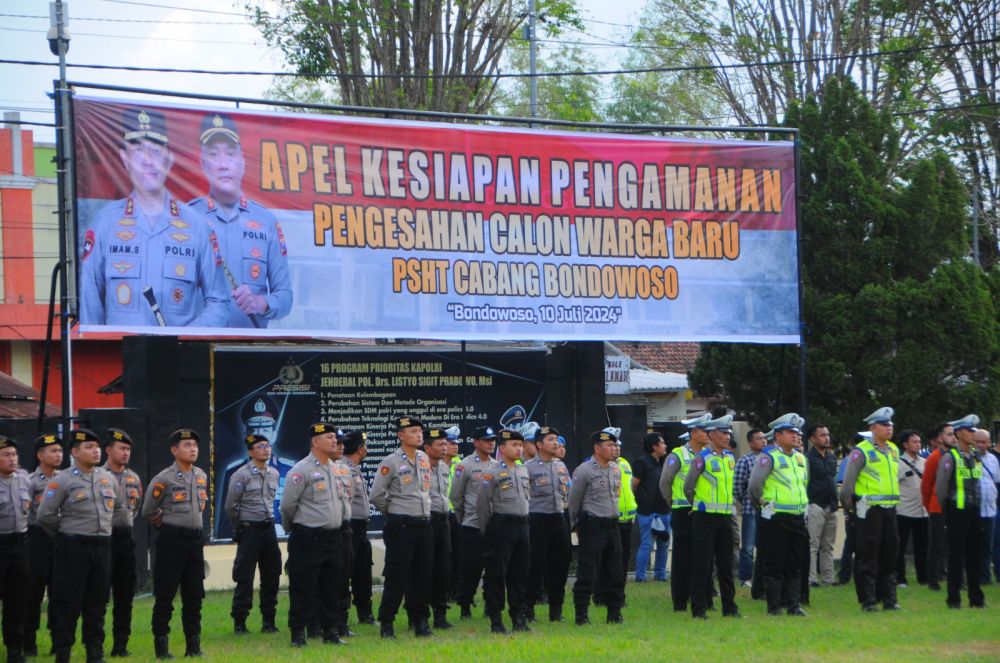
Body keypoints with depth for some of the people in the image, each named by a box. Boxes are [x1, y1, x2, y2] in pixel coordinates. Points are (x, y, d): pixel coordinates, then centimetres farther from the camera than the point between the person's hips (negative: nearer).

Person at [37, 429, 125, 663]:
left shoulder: (108, 478, 9)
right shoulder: (63, 481, -9)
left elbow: (119, 507, 25)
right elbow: (45, 515, -8)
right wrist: (64, 534, 2)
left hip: (102, 546, 5)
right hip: (72, 548, -5)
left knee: (97, 604, 10)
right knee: (67, 604, -3)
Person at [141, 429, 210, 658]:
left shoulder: (202, 476, 9)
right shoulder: (164, 479, -10)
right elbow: (148, 511, -2)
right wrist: (167, 525, 7)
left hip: (196, 538, 6)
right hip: (171, 540, -6)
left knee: (194, 596, 9)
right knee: (165, 596, -2)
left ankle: (193, 645, 15)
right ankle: (161, 645, 4)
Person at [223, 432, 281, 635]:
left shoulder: (274, 474, 9)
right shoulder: (241, 475, -10)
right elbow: (230, 506, -4)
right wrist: (240, 527, 5)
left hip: (269, 528, 6)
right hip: (249, 531, -6)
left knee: (271, 576, 7)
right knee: (245, 578, -5)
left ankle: (268, 621, 15)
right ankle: (239, 622, 0)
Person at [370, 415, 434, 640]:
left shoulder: (424, 459, 11)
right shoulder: (391, 462, -10)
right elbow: (376, 495, -7)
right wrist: (393, 511, 4)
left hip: (424, 524, 6)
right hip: (401, 526, -6)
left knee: (423, 575, 8)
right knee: (397, 577, -6)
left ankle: (420, 621, 16)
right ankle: (386, 624, 1)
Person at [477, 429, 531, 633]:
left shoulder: (524, 471, 14)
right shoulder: (493, 472, -8)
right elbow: (482, 503, -7)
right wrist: (486, 530, -3)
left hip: (522, 525, 6)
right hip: (501, 525, -6)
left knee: (519, 574, 9)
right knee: (496, 574, -4)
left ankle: (519, 618, 16)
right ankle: (495, 620, 0)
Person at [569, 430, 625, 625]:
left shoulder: (616, 469, 12)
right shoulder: (584, 470, -9)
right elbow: (573, 501, -2)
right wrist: (576, 525, 4)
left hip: (612, 524, 7)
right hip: (592, 526, -7)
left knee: (615, 573, 8)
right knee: (587, 573, -5)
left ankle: (614, 614, 16)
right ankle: (581, 615, 2)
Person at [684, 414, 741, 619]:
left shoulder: (730, 458, 10)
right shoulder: (702, 459, -10)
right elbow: (688, 487, -4)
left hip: (725, 517, 6)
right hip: (705, 518, -6)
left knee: (726, 564, 10)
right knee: (702, 564, -4)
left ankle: (729, 606, 15)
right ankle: (698, 608, 0)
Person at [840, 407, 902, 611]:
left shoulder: (893, 450, 13)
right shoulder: (862, 451, -9)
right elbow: (848, 480, -8)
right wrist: (848, 504, -3)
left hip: (889, 509, 7)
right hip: (869, 508, -7)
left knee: (889, 554, 10)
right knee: (868, 555, -3)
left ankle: (889, 599, 15)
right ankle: (868, 601, 0)